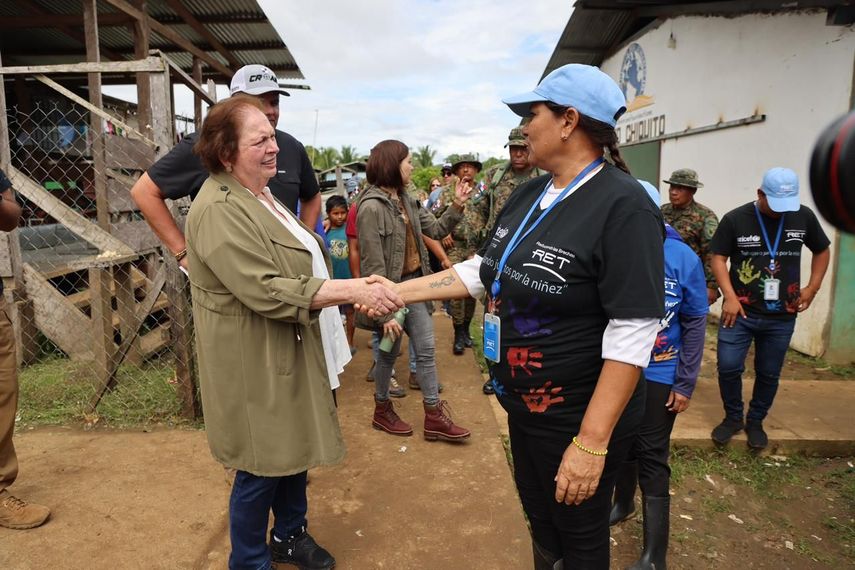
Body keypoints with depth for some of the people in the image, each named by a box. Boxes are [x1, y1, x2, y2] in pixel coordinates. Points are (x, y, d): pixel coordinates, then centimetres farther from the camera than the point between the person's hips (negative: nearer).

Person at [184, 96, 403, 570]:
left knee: (295, 448, 21)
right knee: (262, 467, 8)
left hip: (291, 353, 9)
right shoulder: (220, 210, -22)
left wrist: (353, 289, 9)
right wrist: (352, 289, -31)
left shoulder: (260, 196, 11)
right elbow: (269, 291, -29)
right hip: (257, 364, -9)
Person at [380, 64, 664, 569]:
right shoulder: (529, 195, 4)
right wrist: (400, 291, 4)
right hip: (525, 404, 8)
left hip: (580, 418, -7)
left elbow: (632, 336, -25)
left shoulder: (624, 208, -23)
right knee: (539, 522, 27)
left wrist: (592, 442, -25)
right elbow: (485, 271, 10)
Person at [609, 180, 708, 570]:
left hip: (659, 375, -2)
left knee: (651, 457, 4)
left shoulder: (683, 258, -14)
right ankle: (624, 502, 47)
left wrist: (685, 384, -6)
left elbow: (694, 324, -7)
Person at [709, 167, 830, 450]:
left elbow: (822, 251, 16)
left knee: (769, 373, 11)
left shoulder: (804, 216, 1)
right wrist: (730, 297, -15)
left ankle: (755, 422, 31)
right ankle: (733, 418, 20)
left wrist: (812, 288, 7)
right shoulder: (735, 219, -9)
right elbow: (718, 259, -6)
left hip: (782, 316, 2)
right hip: (740, 311, -2)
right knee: (728, 367, -4)